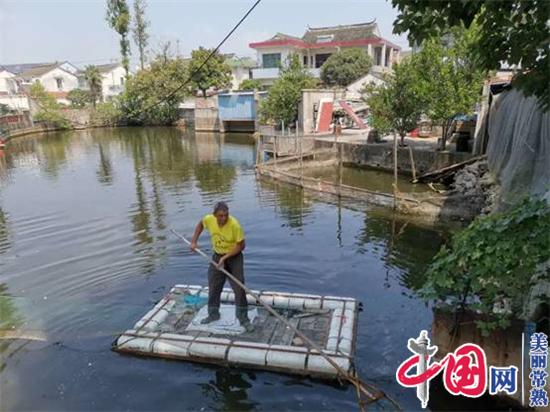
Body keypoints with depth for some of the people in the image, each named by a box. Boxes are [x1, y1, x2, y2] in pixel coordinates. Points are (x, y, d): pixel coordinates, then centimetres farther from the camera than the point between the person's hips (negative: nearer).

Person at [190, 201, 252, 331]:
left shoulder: (234, 224, -28)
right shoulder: (209, 219, -15)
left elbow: (241, 246, -21)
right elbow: (200, 224, 10)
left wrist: (225, 257, -24)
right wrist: (194, 241, 4)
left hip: (234, 257, -4)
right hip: (217, 256, 5)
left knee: (239, 287, -6)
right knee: (213, 287, 12)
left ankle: (243, 318, 7)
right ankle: (213, 314, 33)